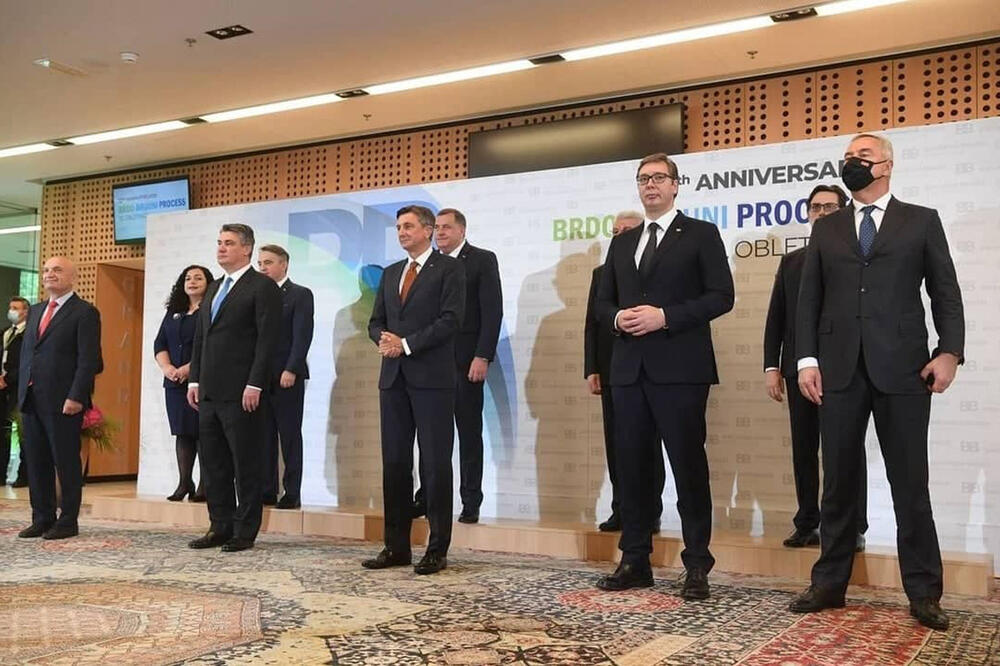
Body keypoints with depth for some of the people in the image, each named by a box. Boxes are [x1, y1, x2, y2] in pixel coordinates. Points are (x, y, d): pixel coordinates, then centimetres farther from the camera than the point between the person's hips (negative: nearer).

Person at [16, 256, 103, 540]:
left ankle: (68, 522, 7)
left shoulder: (85, 312, -4)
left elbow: (89, 359, -11)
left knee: (66, 462, -1)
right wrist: (22, 393, 12)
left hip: (63, 401, -7)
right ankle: (42, 519, 18)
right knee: (36, 462, 10)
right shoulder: (35, 311, 19)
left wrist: (76, 397, -18)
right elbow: (25, 353, 20)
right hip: (31, 400, 7)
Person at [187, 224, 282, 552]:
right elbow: (200, 337, 21)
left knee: (246, 464, 0)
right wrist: (195, 380, 13)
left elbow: (267, 339, -13)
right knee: (213, 463, 11)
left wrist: (254, 385, -18)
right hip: (210, 391, 8)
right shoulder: (214, 289, 19)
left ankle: (245, 531, 8)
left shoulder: (263, 287, -6)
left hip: (241, 392, -8)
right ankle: (220, 527, 20)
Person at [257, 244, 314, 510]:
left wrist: (291, 370, -17)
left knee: (290, 436, -1)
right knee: (265, 436, 5)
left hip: (287, 377, -5)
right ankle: (267, 490, 9)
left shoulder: (300, 295, 0)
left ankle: (292, 493, 2)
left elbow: (302, 336, -9)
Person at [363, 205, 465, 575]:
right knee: (394, 462, 7)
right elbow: (375, 322, 17)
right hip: (394, 377, 6)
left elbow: (451, 319, -11)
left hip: (432, 378, -6)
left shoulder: (449, 268, 0)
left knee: (435, 464, -2)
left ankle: (437, 550, 5)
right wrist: (384, 340, -6)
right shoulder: (391, 273, 19)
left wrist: (406, 344, -13)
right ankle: (396, 546, 15)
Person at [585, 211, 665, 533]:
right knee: (615, 443, 7)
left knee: (647, 445, 2)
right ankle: (620, 510, 14)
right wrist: (591, 370, 4)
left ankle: (650, 513, 9)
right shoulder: (601, 274, 14)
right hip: (611, 372, 5)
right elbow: (592, 324, 11)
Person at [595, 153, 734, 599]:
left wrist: (665, 316, -15)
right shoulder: (622, 243, 19)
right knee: (631, 464, 7)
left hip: (679, 367, -5)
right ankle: (635, 560, 17)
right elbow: (603, 300, 19)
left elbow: (721, 295, -6)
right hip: (629, 368, 5)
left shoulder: (701, 234, 3)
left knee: (688, 465, -1)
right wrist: (617, 318, -4)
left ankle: (697, 565, 8)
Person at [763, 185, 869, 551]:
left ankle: (854, 528, 8)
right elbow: (776, 317, 12)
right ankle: (807, 525, 15)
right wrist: (771, 366, 4)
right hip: (800, 369, 4)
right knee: (803, 449, 8)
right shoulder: (791, 262, 15)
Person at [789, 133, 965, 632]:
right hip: (839, 369, 2)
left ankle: (924, 593, 11)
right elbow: (809, 298, 10)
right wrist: (806, 359, 0)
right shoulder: (826, 229, 15)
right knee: (837, 481, 7)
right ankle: (829, 584, 16)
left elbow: (945, 291, 4)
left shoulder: (922, 221, 9)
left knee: (909, 483, 2)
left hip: (902, 368, -2)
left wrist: (949, 351, -8)